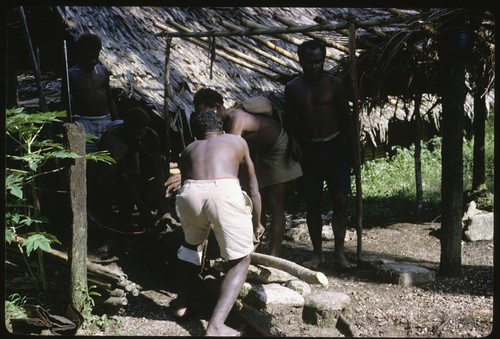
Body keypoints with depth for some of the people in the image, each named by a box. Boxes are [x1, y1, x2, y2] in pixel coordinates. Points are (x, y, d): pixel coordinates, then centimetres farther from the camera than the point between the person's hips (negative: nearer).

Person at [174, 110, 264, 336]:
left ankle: (184, 301, 39)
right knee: (240, 260, 15)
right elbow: (253, 188, 35)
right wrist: (257, 224, 50)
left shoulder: (188, 150, 35)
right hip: (225, 192, -2)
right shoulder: (237, 142, 33)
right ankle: (215, 326, 2)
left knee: (191, 242, 34)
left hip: (190, 192, 3)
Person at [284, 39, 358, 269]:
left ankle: (339, 252, 7)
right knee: (312, 203, 4)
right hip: (308, 151, 1)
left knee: (340, 200, -5)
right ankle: (317, 253, 16)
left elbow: (345, 118, 2)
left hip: (335, 148, -1)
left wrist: (353, 152, -1)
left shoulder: (334, 84, -1)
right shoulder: (292, 88, 4)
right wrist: (293, 140, -9)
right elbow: (289, 119, 10)